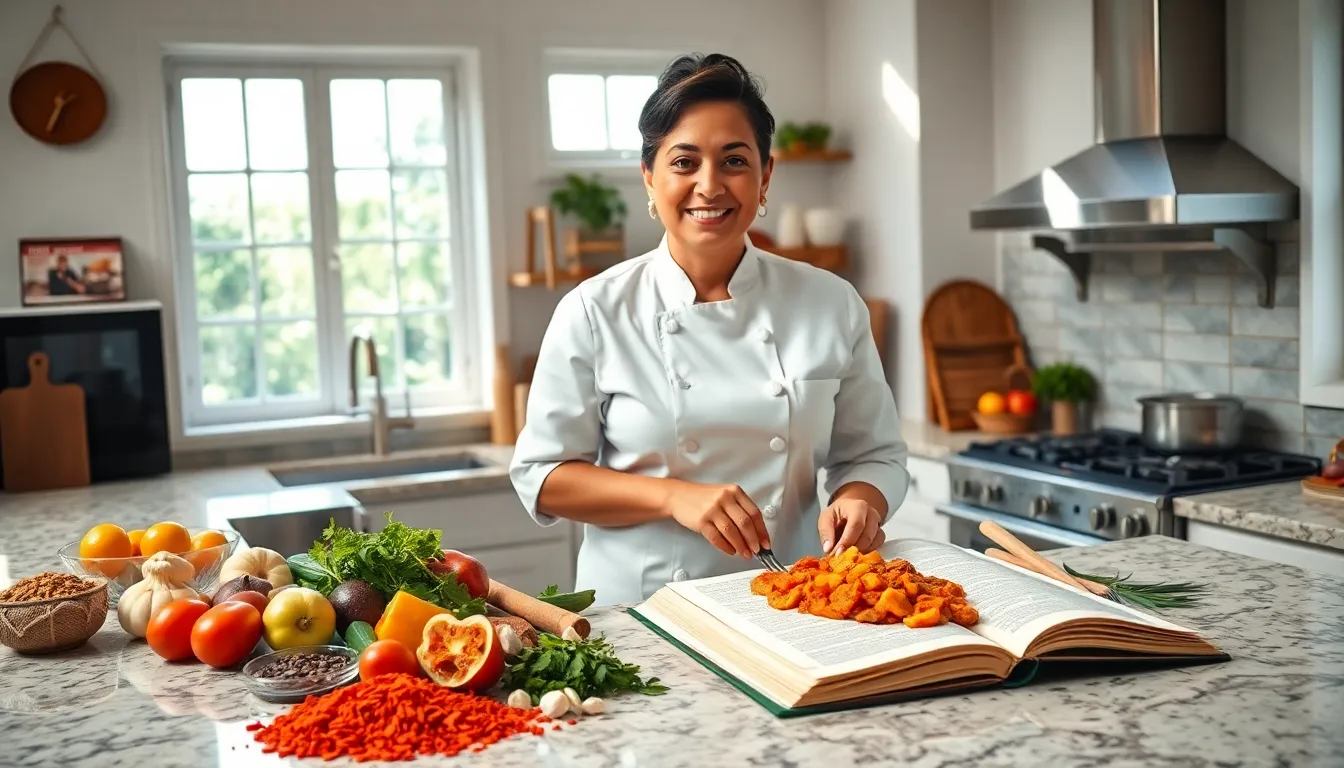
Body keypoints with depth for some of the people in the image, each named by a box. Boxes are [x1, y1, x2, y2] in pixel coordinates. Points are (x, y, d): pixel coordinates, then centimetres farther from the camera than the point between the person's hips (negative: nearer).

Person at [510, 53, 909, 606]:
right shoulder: (594, 312, -2)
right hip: (639, 613, -1)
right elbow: (542, 476, 0)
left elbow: (873, 453, 12)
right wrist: (673, 497, -13)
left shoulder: (832, 305, 4)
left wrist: (858, 502, -10)